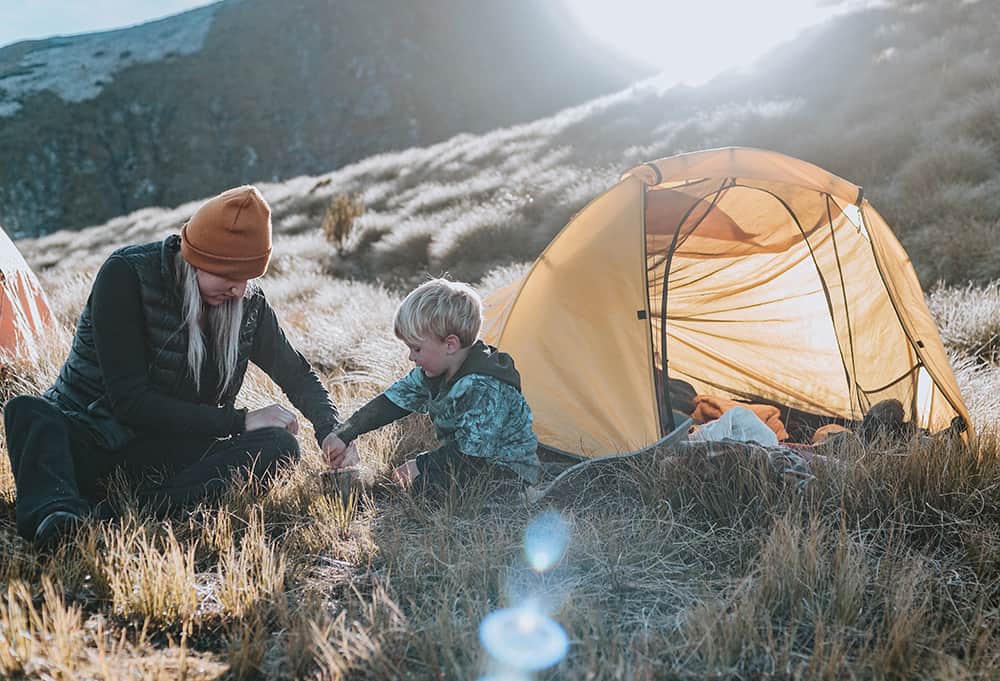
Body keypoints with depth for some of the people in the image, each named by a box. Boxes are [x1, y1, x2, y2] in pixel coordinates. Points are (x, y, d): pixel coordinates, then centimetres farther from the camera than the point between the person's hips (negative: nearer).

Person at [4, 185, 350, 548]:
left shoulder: (248, 304, -4)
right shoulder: (127, 274, -17)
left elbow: (298, 375, 9)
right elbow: (129, 400, -22)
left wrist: (330, 431, -11)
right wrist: (240, 421, -23)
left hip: (166, 451, 3)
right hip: (83, 440, -3)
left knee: (280, 445, -22)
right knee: (28, 410, -34)